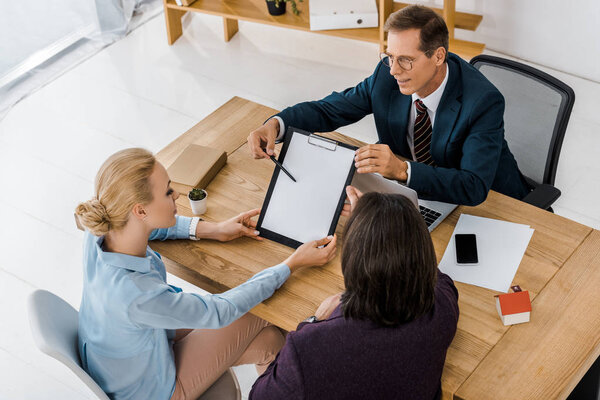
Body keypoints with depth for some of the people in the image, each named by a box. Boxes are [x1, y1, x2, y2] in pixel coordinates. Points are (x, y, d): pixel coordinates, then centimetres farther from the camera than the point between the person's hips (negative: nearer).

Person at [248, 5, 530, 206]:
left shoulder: (484, 101, -28)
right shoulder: (388, 75, -13)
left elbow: (474, 188, -36)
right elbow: (329, 110, -3)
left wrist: (403, 170, -50)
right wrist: (276, 124, -23)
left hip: (487, 203, -4)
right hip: (417, 193, 5)